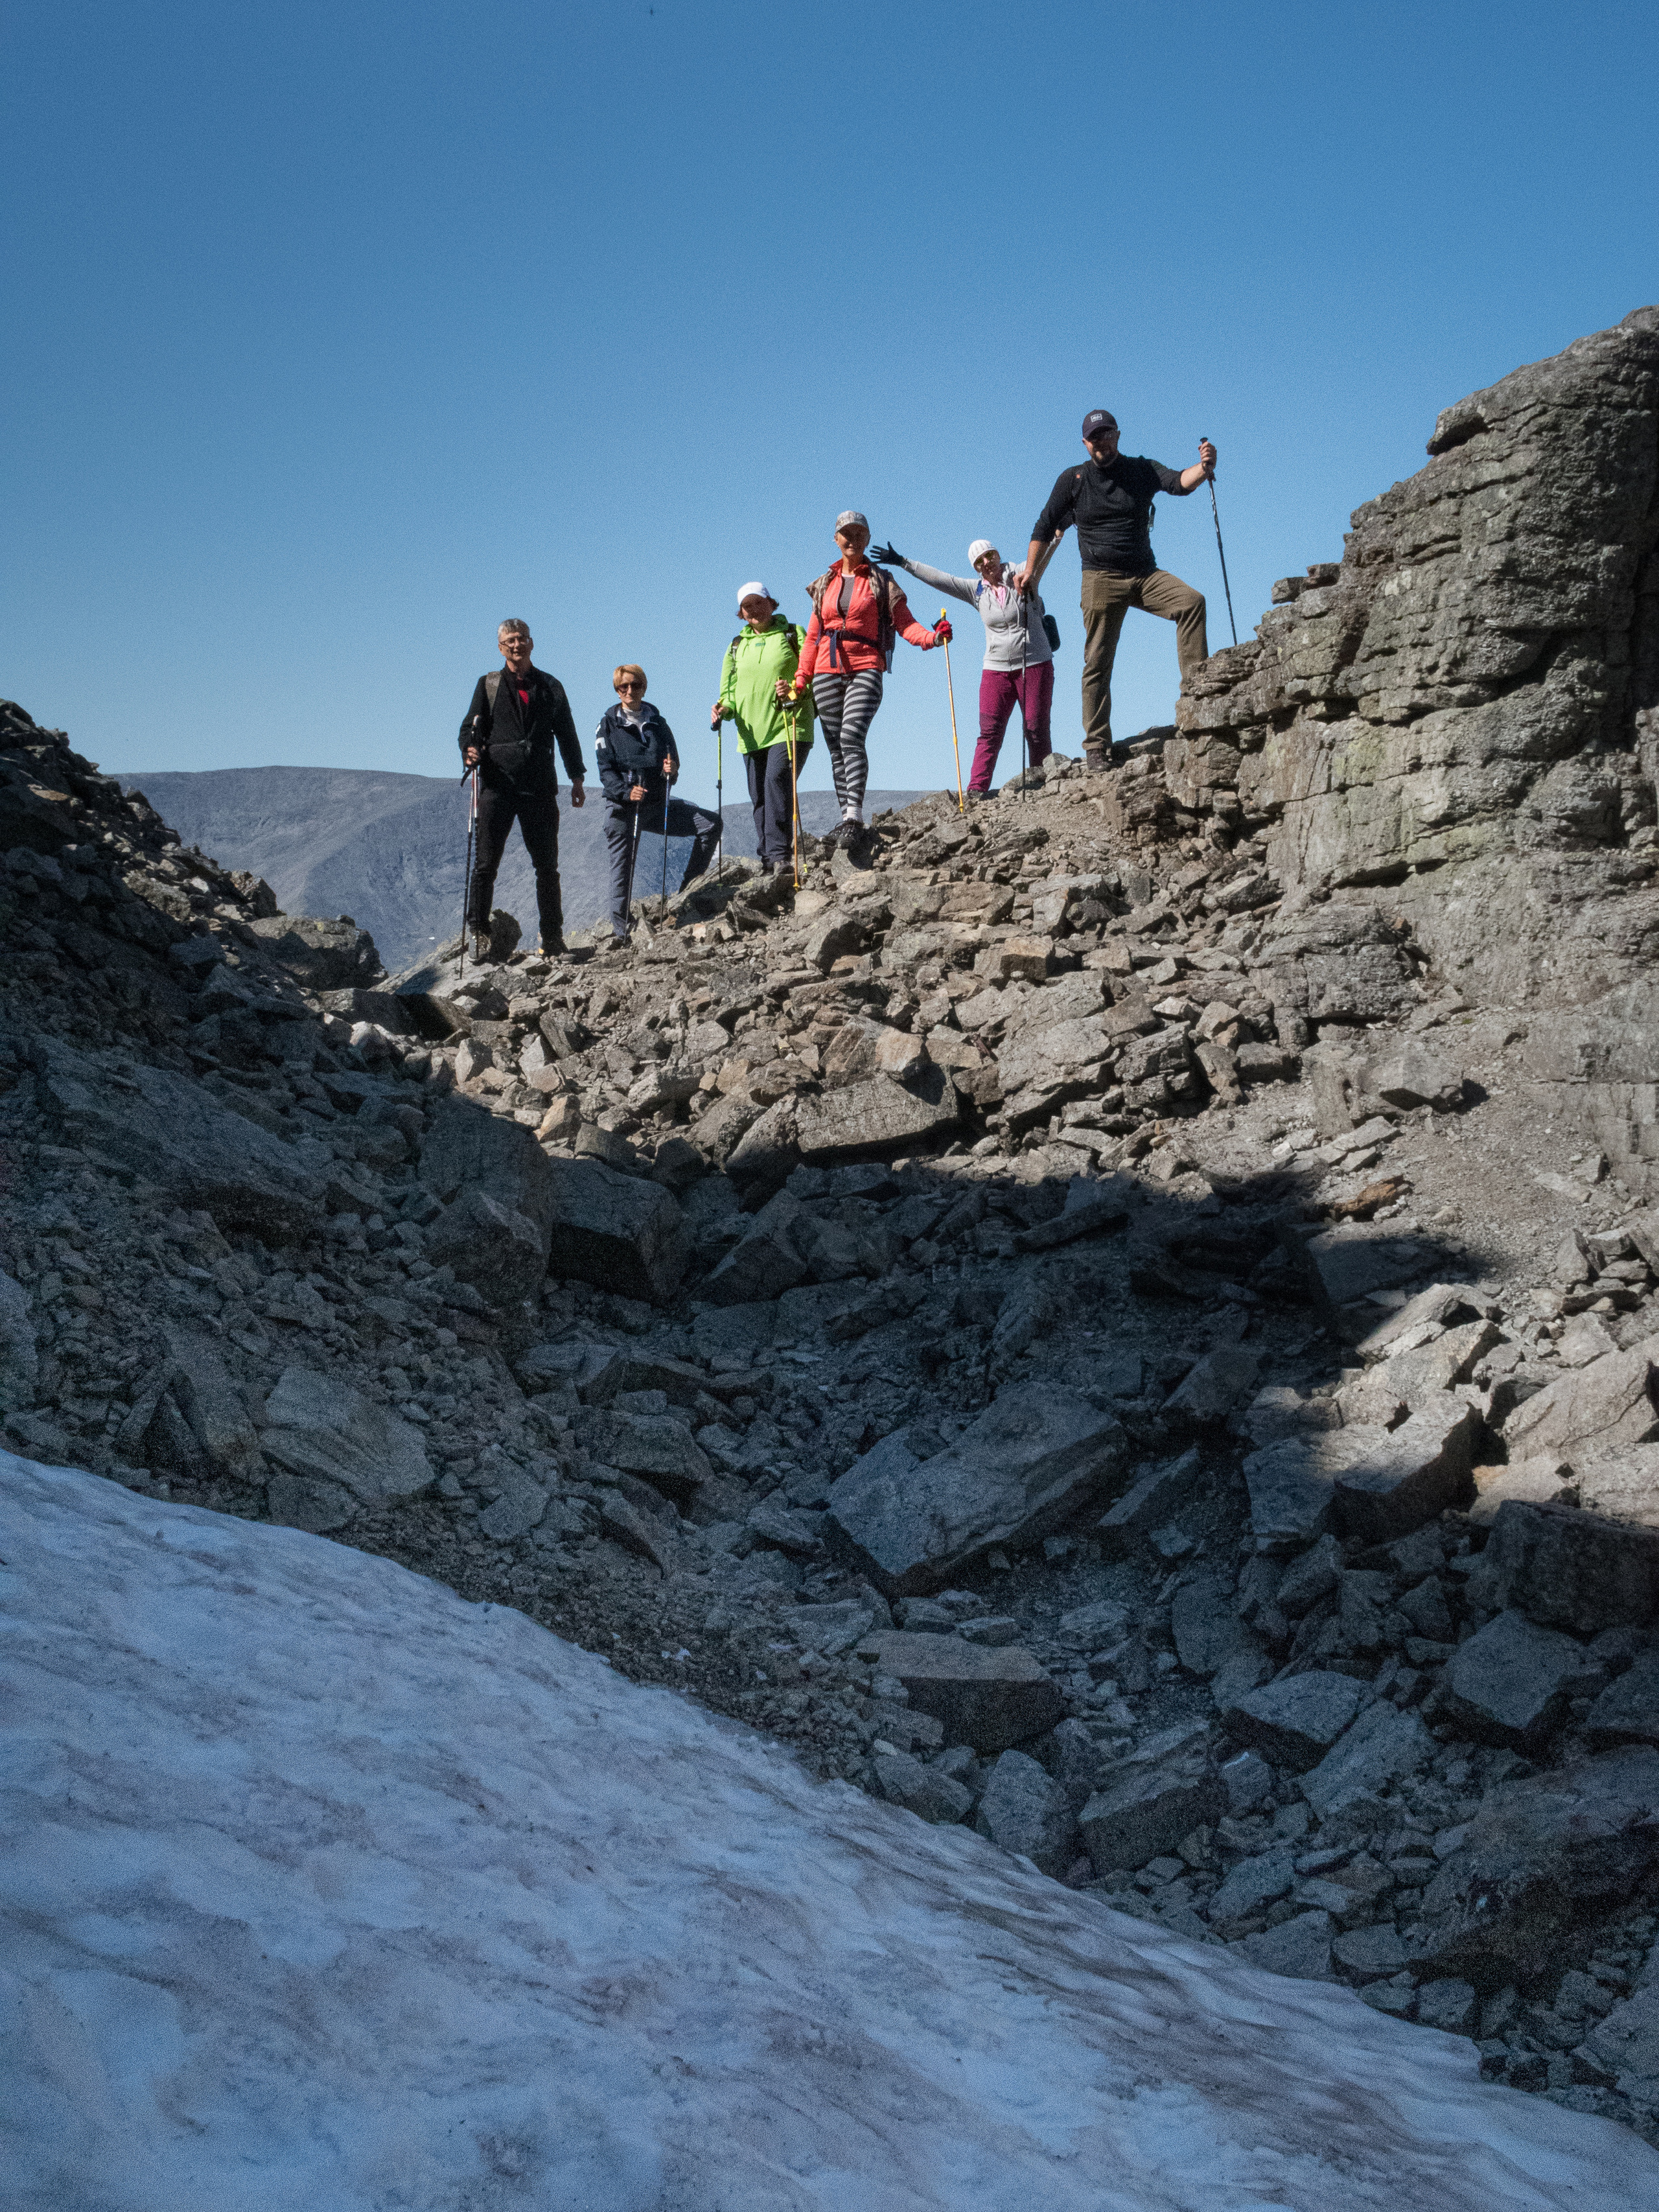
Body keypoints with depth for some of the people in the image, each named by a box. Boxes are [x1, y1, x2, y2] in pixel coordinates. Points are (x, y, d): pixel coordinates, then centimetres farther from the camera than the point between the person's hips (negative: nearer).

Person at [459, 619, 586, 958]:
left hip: (540, 787, 1)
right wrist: (470, 751, -15)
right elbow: (470, 727, 7)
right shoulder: (489, 685, 12)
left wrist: (577, 777, 9)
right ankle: (478, 932, 3)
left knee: (547, 865, 4)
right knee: (486, 863, -5)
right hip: (498, 786, -1)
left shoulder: (551, 687, 15)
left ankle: (553, 937, 11)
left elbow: (567, 734, 17)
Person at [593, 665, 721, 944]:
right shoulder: (608, 726, 2)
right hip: (622, 806, -4)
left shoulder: (657, 723, 13)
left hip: (658, 805, 4)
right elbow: (606, 770, -6)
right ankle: (620, 932, 0)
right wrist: (627, 792, -24)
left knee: (710, 825, -6)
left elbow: (673, 762, 13)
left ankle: (687, 890, 2)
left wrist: (671, 771, -13)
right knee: (623, 868, -5)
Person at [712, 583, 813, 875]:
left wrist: (796, 690, -20)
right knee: (759, 797, 3)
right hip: (751, 733, 5)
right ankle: (767, 860, 8)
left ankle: (780, 855, -25)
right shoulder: (737, 645, 20)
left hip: (788, 727, -5)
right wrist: (724, 709, -1)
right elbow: (729, 690, 21)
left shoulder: (793, 634, 8)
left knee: (777, 780, -22)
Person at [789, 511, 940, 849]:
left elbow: (904, 622, 0)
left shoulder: (880, 581, 8)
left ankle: (854, 815, -28)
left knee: (852, 736, -22)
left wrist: (930, 637, -21)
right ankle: (846, 814, 4)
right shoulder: (824, 584, 17)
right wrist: (800, 679, 9)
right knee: (835, 745, 1)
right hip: (828, 672, 4)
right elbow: (813, 636, 18)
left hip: (865, 669, -4)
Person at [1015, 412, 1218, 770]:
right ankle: (1096, 745, -1)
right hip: (1101, 579, -1)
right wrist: (1030, 569, 9)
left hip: (1145, 574, 1)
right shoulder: (1073, 480, 3)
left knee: (1192, 601, -25)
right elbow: (1046, 525, 12)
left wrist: (1203, 468, -35)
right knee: (1098, 664, -5)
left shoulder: (1142, 470, 3)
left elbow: (1178, 483, -15)